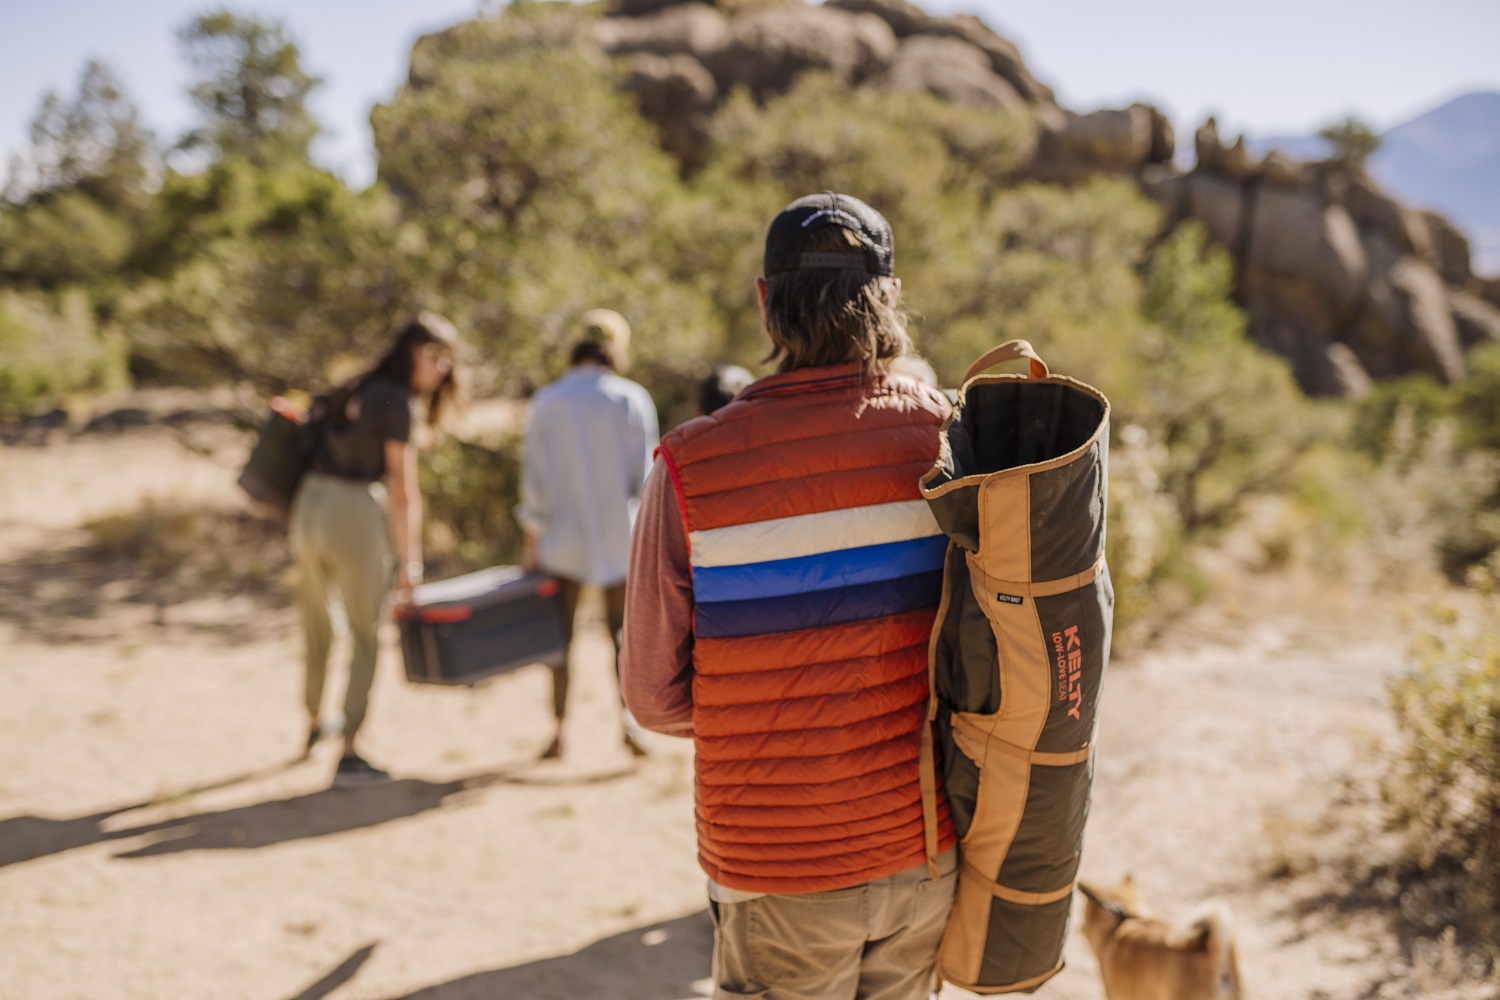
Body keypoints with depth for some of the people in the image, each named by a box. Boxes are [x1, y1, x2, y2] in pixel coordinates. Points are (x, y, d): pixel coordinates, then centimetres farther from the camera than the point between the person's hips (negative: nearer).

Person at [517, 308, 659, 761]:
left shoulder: (547, 401, 0)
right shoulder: (633, 399, -2)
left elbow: (535, 473, 0)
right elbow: (644, 471, -3)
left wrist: (532, 537, 5)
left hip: (563, 533, 1)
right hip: (618, 532, 0)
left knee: (561, 632, 9)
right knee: (622, 630, 9)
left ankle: (558, 729, 9)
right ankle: (629, 716, -5)